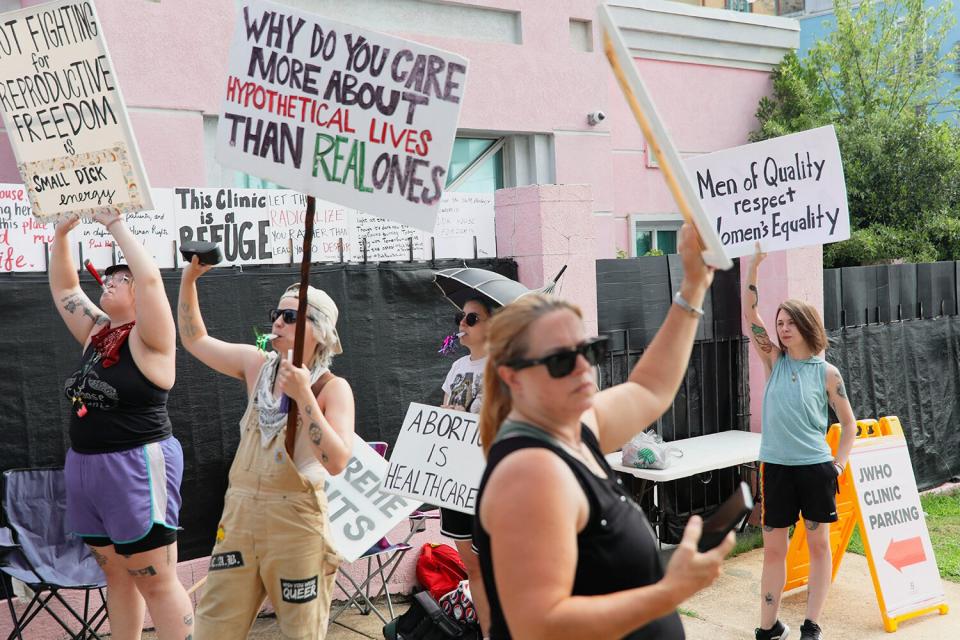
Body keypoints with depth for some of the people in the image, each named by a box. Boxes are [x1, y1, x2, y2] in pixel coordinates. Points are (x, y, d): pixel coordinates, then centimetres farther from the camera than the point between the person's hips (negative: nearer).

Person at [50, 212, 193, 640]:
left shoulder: (148, 339, -10)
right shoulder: (96, 332, 11)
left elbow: (151, 277, -24)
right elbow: (63, 287, 16)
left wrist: (114, 223, -17)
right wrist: (61, 232, 5)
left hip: (137, 466, -8)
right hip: (84, 467, 8)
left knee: (156, 583, -3)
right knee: (116, 576, 16)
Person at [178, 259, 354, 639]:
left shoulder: (333, 388, -9)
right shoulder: (256, 365, 5)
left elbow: (336, 462, -20)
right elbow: (194, 339, 16)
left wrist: (303, 396, -24)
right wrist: (189, 278, 6)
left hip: (296, 521, -4)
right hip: (239, 514, 4)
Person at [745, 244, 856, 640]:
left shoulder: (827, 373, -1)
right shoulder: (774, 361, 3)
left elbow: (848, 422, 7)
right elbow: (750, 314, -6)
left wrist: (839, 465, -1)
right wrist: (753, 265, -14)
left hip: (816, 468, -1)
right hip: (776, 468, 1)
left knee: (819, 544, 7)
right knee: (774, 548, 6)